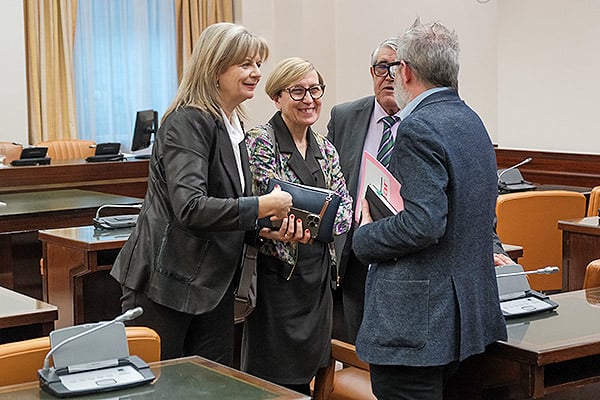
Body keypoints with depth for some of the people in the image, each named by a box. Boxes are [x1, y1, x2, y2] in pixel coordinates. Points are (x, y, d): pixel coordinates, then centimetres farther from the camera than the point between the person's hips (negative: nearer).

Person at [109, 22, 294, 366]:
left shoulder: (232, 125, 12)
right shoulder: (187, 122, -17)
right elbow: (190, 207, -29)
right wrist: (262, 206, -24)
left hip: (214, 283, 9)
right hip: (166, 283, -8)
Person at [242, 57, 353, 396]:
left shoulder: (325, 149, 12)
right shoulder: (260, 142, -8)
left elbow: (346, 205, 2)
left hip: (318, 275, 6)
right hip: (277, 273, -6)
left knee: (306, 377, 12)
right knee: (277, 379, -1)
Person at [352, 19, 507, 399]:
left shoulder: (418, 129, -16)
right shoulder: (472, 121, 14)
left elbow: (424, 222, -25)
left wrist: (366, 236, -10)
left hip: (419, 314, -10)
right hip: (469, 307, 10)